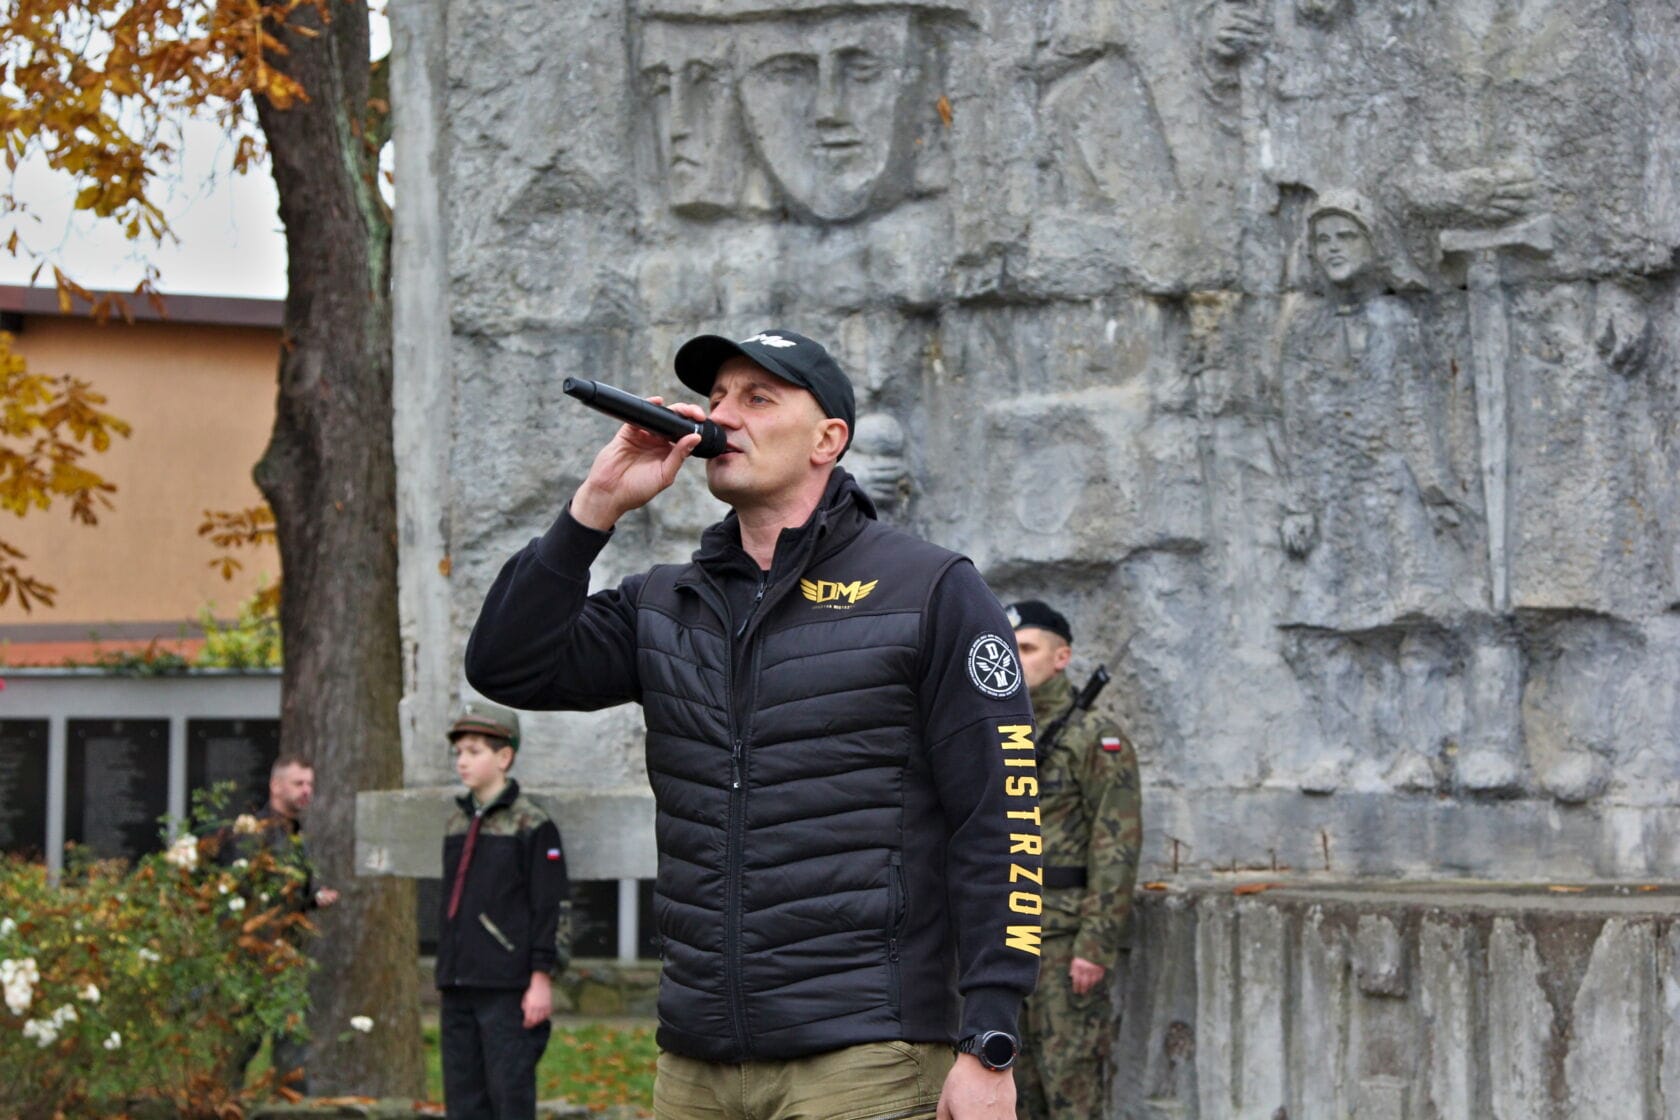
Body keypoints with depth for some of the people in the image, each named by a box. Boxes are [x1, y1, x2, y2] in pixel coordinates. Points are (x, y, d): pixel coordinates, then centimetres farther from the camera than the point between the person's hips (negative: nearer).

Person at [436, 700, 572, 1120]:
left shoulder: (531, 825, -6)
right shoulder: (458, 822, 15)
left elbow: (553, 908, -8)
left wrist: (541, 980, -13)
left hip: (508, 990, -7)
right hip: (459, 988, 7)